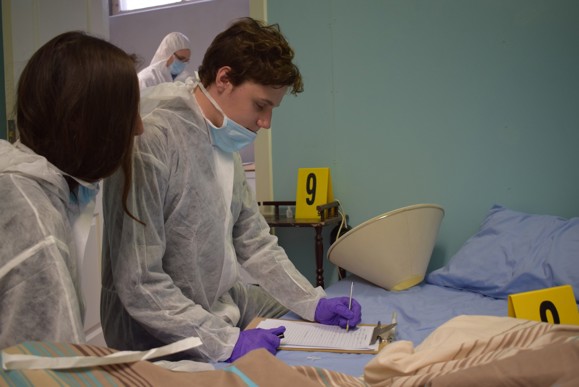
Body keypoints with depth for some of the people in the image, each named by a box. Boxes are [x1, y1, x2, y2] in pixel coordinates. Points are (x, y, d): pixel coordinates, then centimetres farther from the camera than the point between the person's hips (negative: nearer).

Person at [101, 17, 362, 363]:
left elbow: (255, 241, 8)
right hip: (163, 341, -8)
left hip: (224, 304, 8)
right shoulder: (152, 139, -24)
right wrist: (227, 341, -24)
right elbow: (138, 283, -25)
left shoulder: (226, 145, 2)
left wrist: (314, 302, 0)